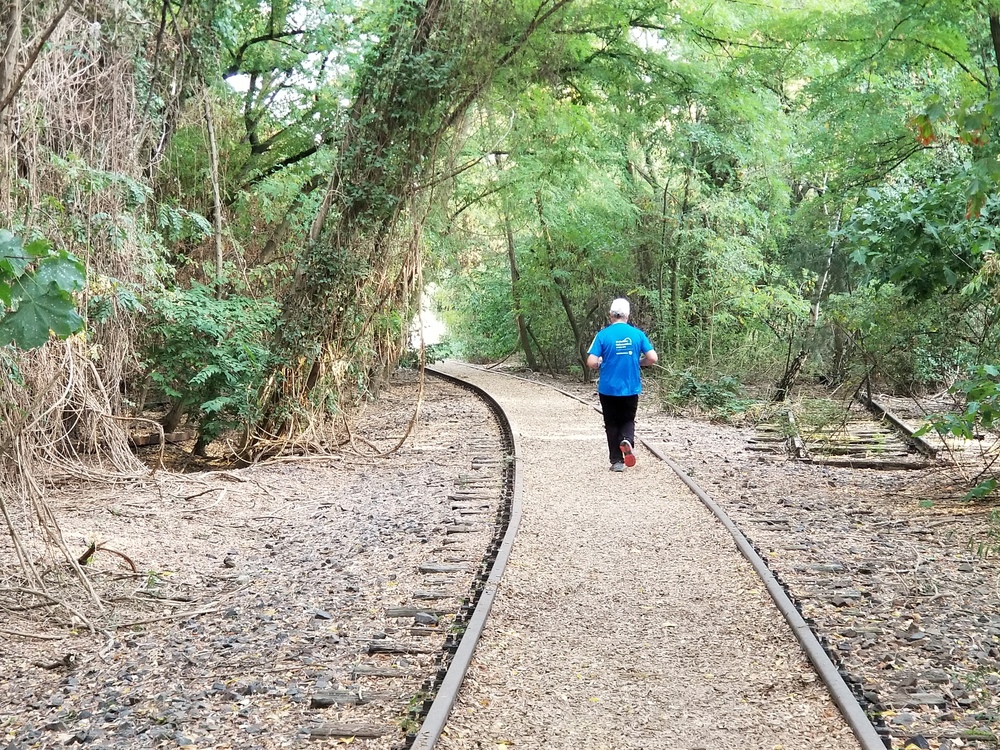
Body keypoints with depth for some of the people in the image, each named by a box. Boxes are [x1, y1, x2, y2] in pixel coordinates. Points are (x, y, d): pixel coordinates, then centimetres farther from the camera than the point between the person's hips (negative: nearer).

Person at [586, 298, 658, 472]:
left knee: (612, 424, 12)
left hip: (608, 388, -1)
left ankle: (617, 461, 12)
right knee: (627, 420, 18)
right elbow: (652, 358, -6)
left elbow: (591, 362, -13)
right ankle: (627, 440, -13)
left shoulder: (603, 335, -9)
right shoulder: (637, 334, -3)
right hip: (631, 389, 1)